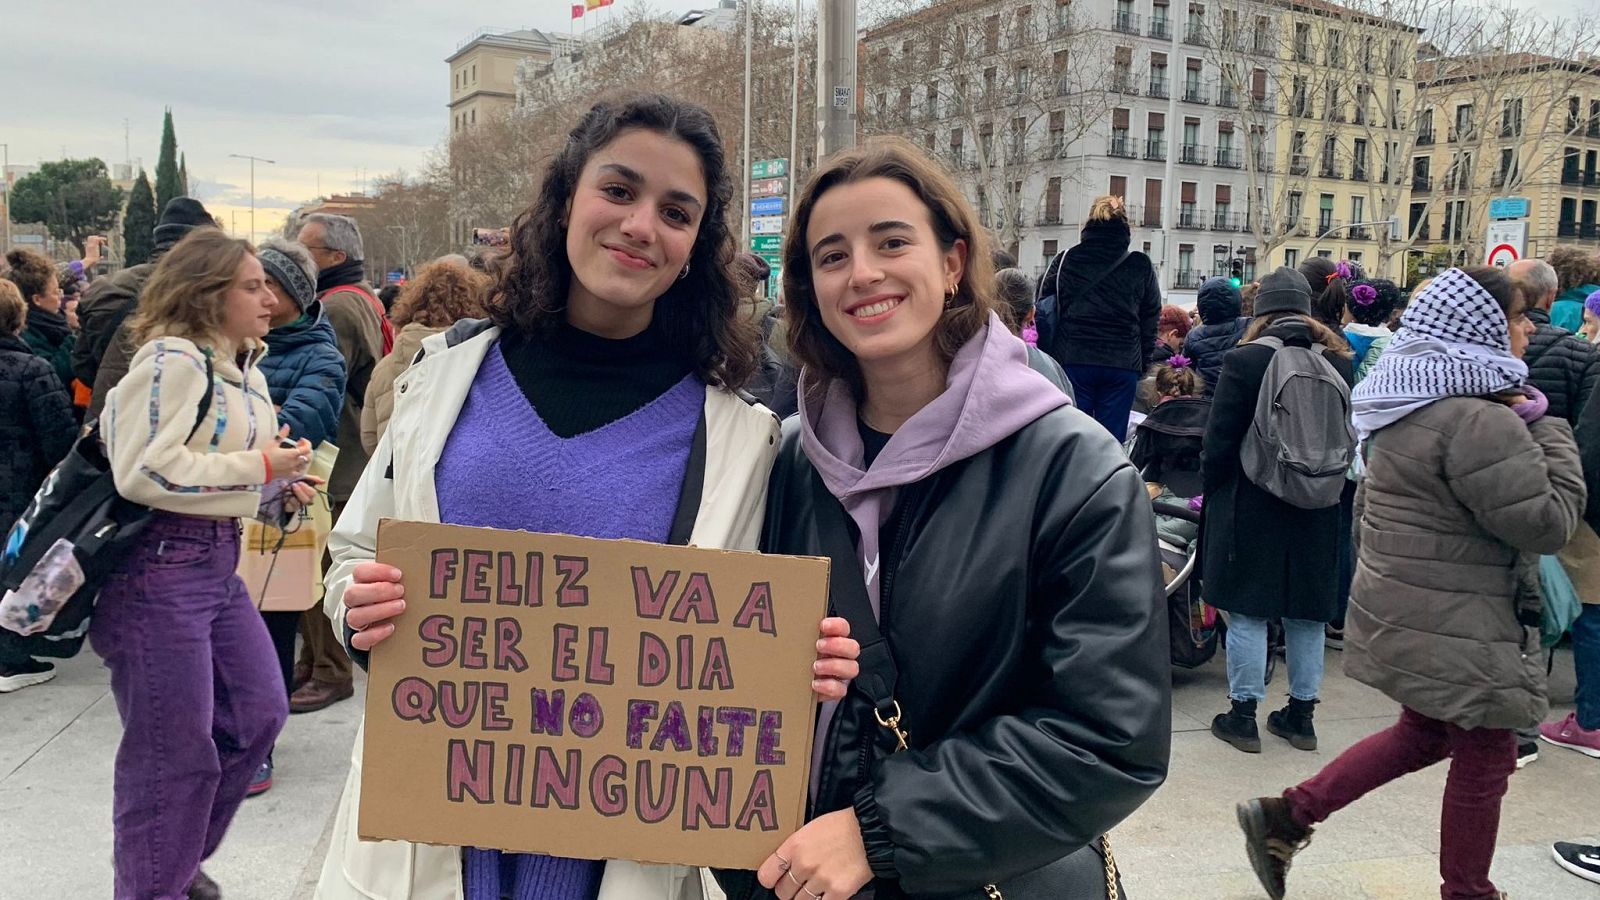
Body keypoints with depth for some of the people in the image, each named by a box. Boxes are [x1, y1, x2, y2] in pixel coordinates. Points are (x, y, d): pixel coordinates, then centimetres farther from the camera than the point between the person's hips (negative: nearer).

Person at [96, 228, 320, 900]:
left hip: (219, 561, 9)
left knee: (258, 713, 14)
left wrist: (281, 491, 5)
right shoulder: (171, 359, -14)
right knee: (176, 752, -1)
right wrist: (260, 466, -18)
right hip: (159, 567, -9)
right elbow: (144, 472, -23)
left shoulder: (245, 372, 15)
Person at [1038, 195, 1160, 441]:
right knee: (1112, 439, 3)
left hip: (1072, 360, 0)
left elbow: (1044, 309, 4)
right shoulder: (1140, 265, 5)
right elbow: (1151, 319, 7)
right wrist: (1143, 364, 14)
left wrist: (1049, 360, 8)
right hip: (1123, 364, 0)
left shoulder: (1064, 260, 4)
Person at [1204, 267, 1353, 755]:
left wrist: (1211, 484, 5)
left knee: (1247, 613, 4)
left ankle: (1243, 714, 10)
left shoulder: (1243, 361, -13)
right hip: (1316, 513, 4)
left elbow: (1219, 440, -11)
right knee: (1307, 614, 14)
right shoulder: (1338, 363, 0)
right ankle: (1301, 713, 23)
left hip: (1249, 509, -4)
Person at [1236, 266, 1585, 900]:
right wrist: (1546, 429, -9)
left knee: (1424, 734, 23)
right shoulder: (1479, 419, -24)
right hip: (1453, 629, -10)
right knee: (1485, 755, 10)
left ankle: (1285, 817, 21)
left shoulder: (1408, 403, 7)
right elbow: (1547, 522, -19)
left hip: (1402, 607, 10)